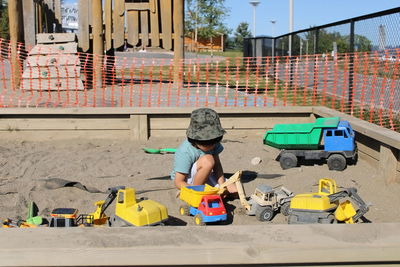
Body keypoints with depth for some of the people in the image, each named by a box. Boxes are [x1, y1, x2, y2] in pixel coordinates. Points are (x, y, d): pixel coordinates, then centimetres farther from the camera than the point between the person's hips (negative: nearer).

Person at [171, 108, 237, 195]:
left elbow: (217, 165, -9)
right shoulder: (185, 153, -30)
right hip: (188, 182, -6)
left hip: (206, 178, 6)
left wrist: (221, 185, -23)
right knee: (207, 160, -34)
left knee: (235, 190, -8)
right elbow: (178, 182, -27)